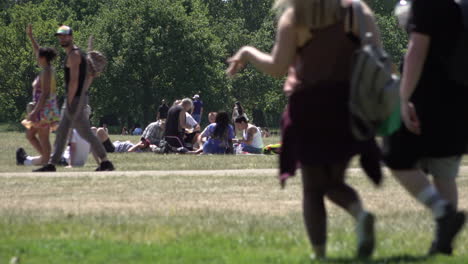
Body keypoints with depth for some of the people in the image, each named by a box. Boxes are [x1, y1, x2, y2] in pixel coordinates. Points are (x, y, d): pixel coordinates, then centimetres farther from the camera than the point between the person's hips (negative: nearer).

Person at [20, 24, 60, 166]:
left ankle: (45, 163, -8)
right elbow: (38, 52, 28)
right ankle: (45, 158, 13)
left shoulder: (46, 72, -16)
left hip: (44, 109, -10)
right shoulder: (48, 69, 11)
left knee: (43, 139, -8)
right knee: (30, 135, 15)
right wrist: (30, 37, 33)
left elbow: (45, 94, -23)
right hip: (45, 110, 10)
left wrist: (35, 111, -26)